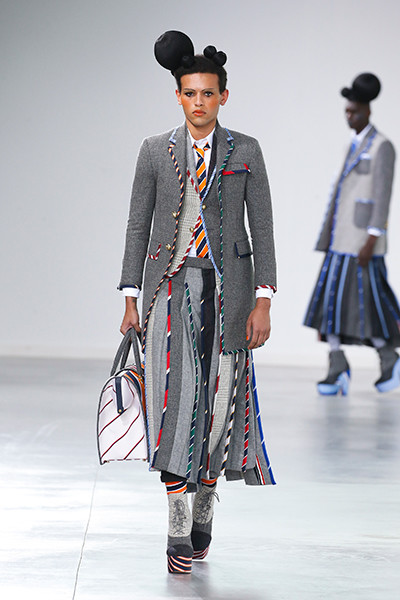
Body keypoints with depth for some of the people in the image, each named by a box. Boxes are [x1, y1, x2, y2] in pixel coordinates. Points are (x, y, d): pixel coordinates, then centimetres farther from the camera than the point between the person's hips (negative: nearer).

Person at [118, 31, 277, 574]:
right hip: (171, 285, 0)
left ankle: (205, 506, 21)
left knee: (219, 396, 3)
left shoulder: (245, 152, 4)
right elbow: (138, 225, 8)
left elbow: (263, 228, 3)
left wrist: (263, 300, -4)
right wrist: (130, 299, 3)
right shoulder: (155, 151, 6)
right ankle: (179, 529, -4)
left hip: (227, 285, 0)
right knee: (175, 398, -7)